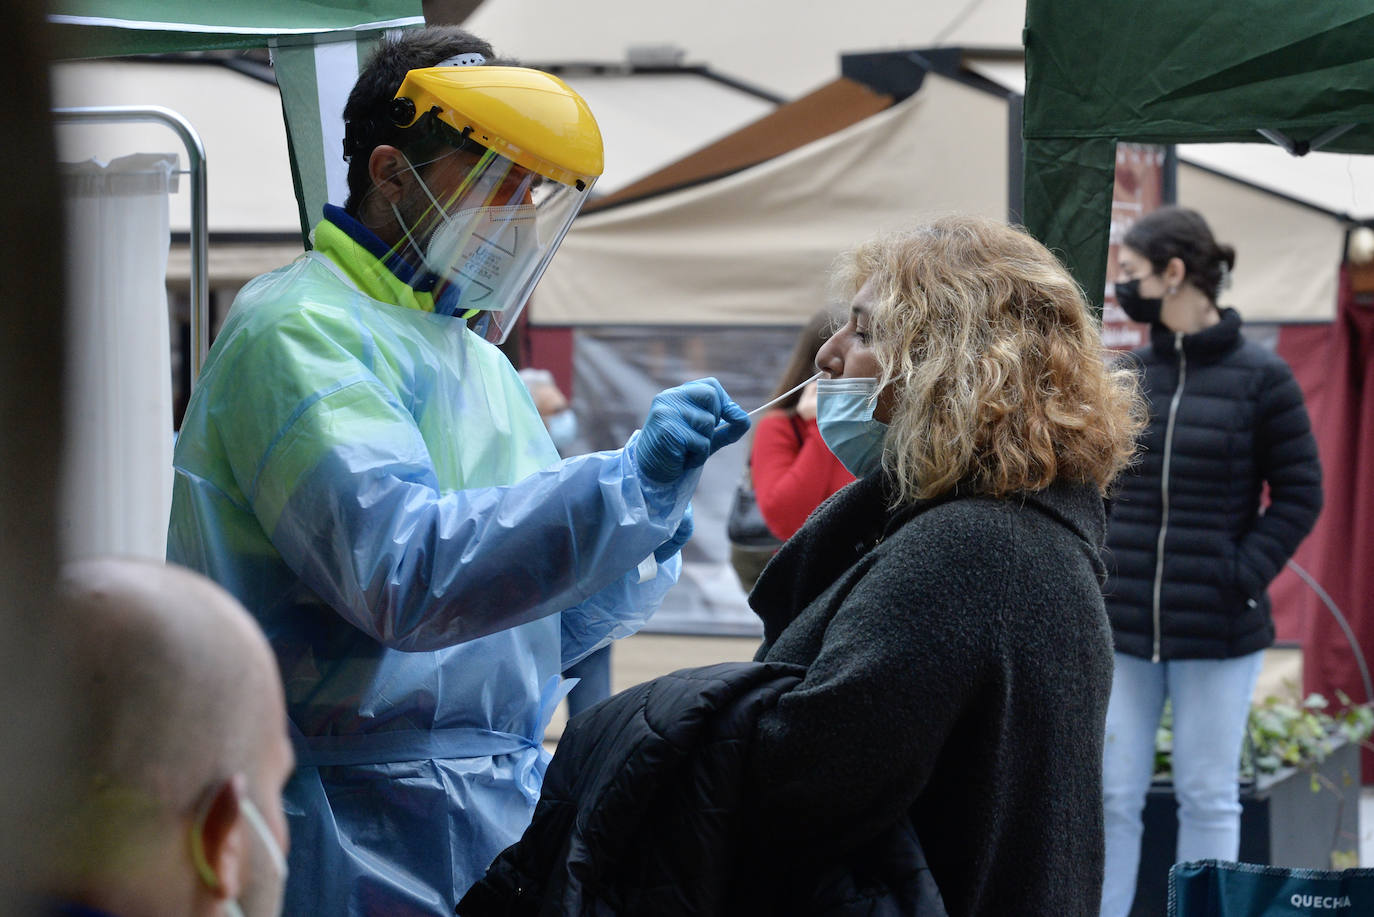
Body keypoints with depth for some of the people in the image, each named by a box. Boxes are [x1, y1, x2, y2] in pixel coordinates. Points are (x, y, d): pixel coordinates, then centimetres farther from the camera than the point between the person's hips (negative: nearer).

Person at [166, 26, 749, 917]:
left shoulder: (478, 359, 18)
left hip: (510, 812, 8)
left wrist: (652, 509, 1)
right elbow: (398, 574, -24)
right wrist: (626, 483, -28)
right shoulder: (299, 333, -9)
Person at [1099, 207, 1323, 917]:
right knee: (1111, 797, 5)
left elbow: (1299, 495, -1)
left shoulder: (1261, 379, -5)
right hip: (1120, 625, 3)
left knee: (1208, 798, 7)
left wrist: (1243, 578, -11)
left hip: (1217, 632, -3)